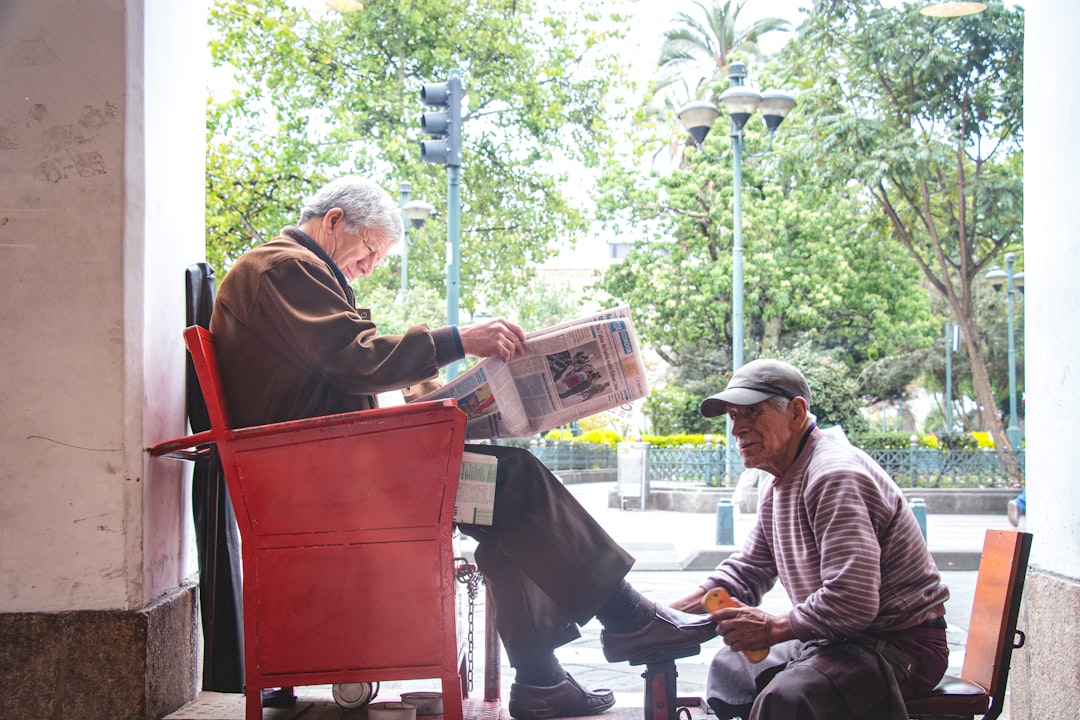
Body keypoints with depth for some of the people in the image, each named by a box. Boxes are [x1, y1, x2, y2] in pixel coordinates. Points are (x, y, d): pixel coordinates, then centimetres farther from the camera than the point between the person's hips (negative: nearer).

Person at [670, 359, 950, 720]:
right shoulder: (779, 482, 11)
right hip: (836, 638, 10)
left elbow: (852, 603, -31)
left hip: (901, 644, -10)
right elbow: (747, 570, 16)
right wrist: (670, 613, 3)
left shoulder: (835, 477, -23)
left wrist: (774, 628, -19)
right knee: (730, 666, 17)